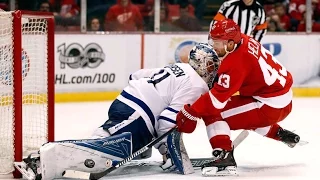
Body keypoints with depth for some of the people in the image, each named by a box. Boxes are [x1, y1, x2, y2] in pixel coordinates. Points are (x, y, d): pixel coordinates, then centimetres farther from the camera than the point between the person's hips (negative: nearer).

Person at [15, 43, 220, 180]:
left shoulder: (179, 68, 26)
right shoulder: (196, 86, -4)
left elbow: (138, 75, 29)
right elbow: (168, 120, -14)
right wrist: (168, 150, -5)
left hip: (123, 103, 11)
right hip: (135, 118, -10)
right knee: (104, 152, -26)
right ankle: (42, 161, -42)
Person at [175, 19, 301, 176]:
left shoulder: (235, 62, -23)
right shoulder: (245, 41, 2)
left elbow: (218, 96, -26)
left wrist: (190, 113, -24)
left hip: (269, 105, -10)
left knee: (213, 113, -11)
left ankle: (224, 158, -21)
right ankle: (281, 134, 45)